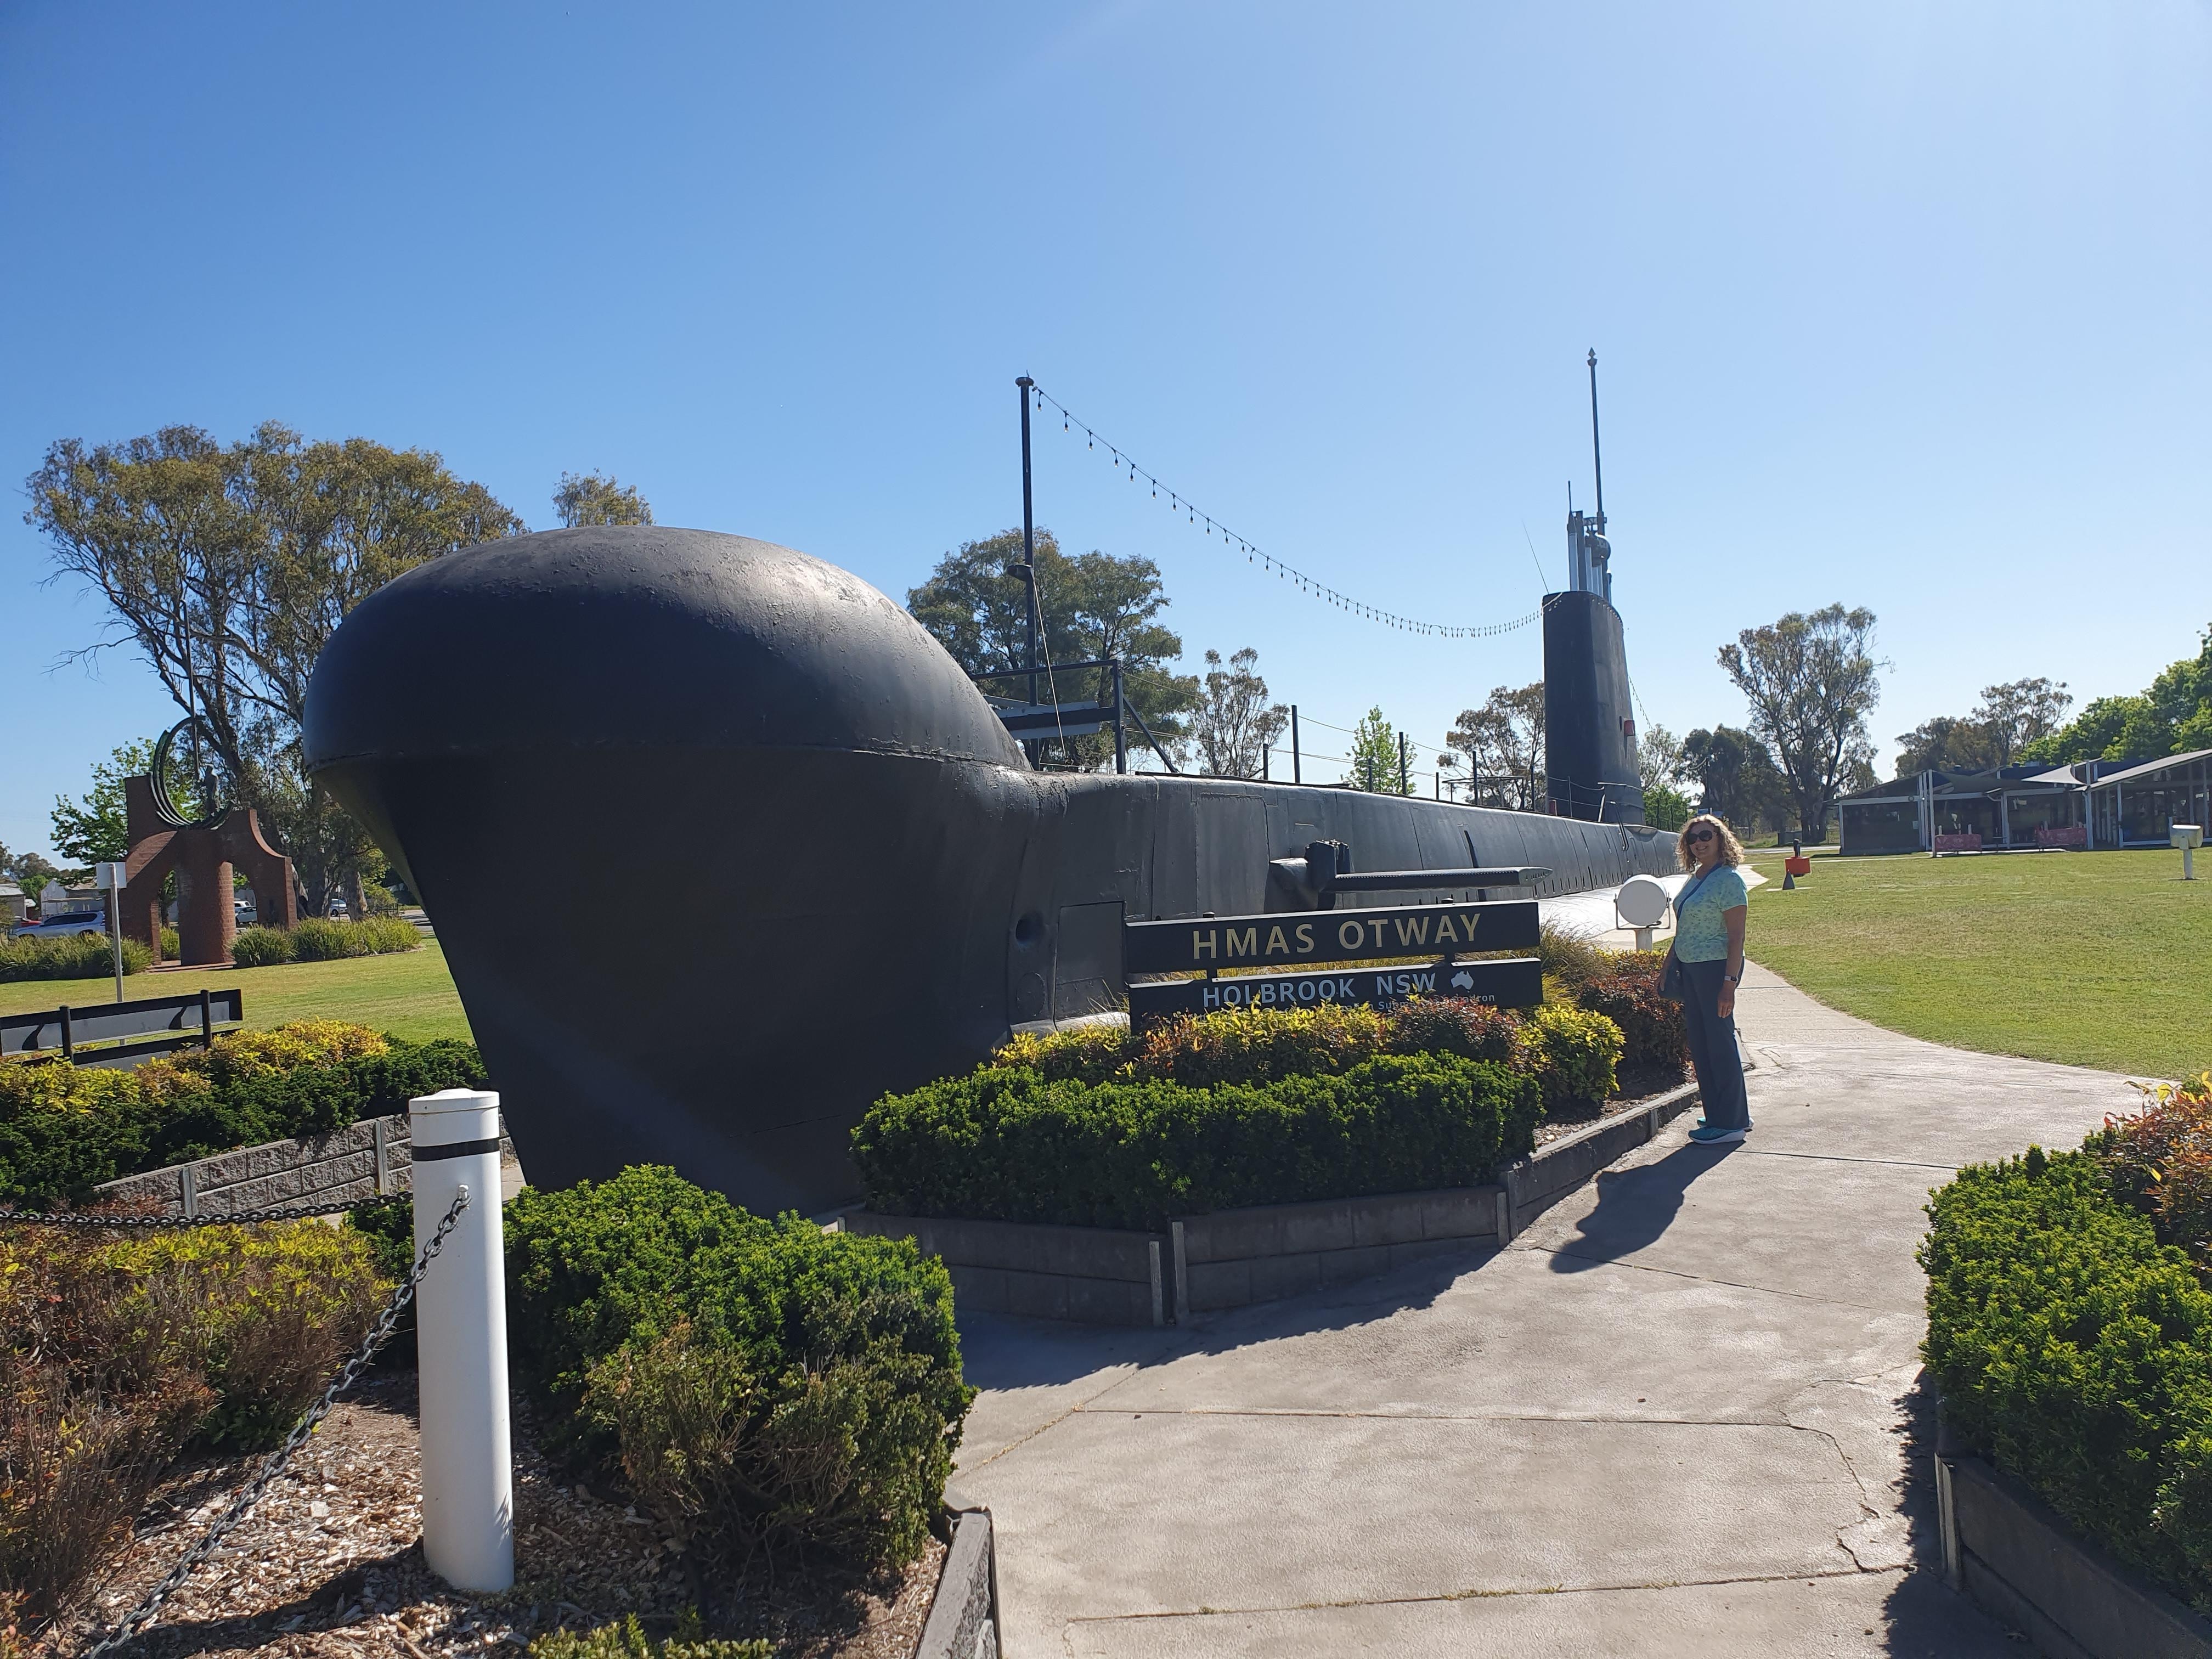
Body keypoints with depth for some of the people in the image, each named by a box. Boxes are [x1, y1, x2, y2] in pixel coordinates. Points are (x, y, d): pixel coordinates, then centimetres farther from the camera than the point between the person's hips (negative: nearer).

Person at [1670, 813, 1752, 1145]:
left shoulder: (1728, 880, -13)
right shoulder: (1695, 879, 13)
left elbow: (1736, 937, -16)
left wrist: (1729, 982, -21)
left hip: (1716, 968, -9)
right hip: (1690, 969, 9)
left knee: (1720, 1041, -2)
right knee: (1700, 1043, 13)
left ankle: (1732, 1122, 6)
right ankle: (1716, 1114, 24)